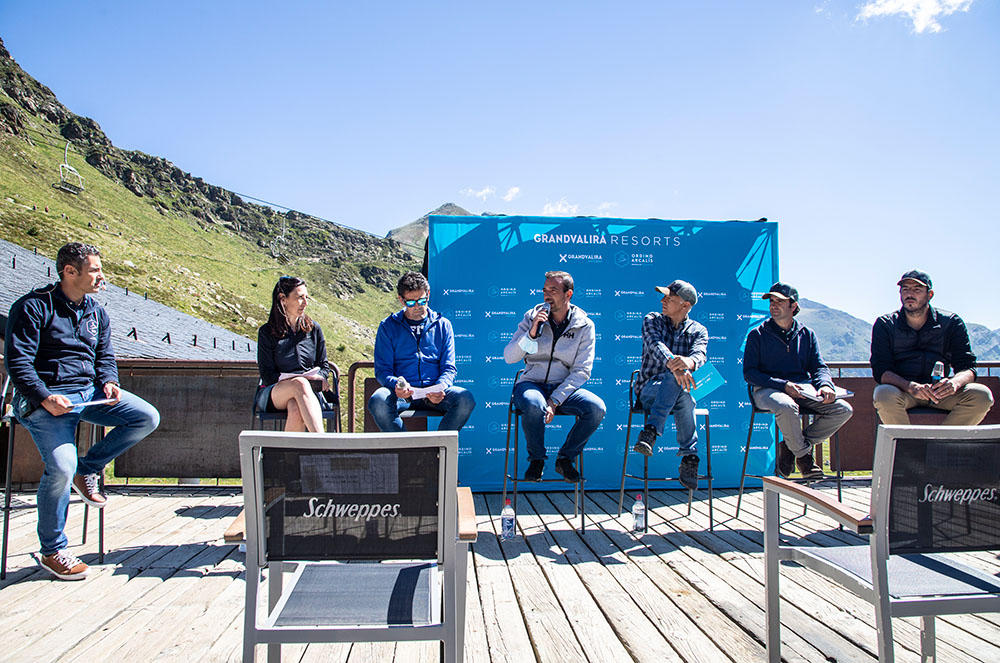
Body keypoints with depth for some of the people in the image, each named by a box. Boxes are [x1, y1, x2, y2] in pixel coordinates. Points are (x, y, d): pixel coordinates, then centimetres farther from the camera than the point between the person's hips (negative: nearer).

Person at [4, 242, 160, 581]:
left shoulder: (96, 312, 15)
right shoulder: (32, 307, -5)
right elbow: (18, 362, -10)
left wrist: (109, 382, -3)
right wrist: (44, 398, -23)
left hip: (90, 391, 6)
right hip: (45, 399, -6)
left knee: (147, 418, -14)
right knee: (61, 467, -24)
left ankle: (88, 470, 4)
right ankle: (52, 551, -2)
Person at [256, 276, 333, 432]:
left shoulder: (313, 329, 12)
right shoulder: (267, 332, 3)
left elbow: (324, 365, 17)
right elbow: (267, 376, -3)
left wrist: (319, 378, -8)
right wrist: (304, 379, -16)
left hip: (310, 391, 2)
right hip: (273, 394, -2)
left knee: (296, 408, -38)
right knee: (300, 383, -39)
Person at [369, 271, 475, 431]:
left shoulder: (443, 325, 14)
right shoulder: (388, 326, 10)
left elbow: (449, 368, 10)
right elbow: (382, 369, 6)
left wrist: (441, 387, -14)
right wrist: (396, 384, -18)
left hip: (434, 393, 1)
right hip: (402, 393, -1)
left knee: (466, 399, -29)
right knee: (377, 402, -34)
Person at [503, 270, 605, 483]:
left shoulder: (584, 325, 0)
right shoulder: (532, 317, 2)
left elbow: (581, 371, -5)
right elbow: (509, 357, -2)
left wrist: (554, 401, -17)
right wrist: (531, 333, -18)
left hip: (565, 387, 1)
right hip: (532, 383, -1)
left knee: (597, 408, -26)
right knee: (534, 405, -36)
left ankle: (565, 458, -3)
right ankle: (536, 459, -8)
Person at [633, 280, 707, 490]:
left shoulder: (698, 330, 9)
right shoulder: (652, 320, 7)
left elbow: (700, 355, -14)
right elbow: (656, 345, -16)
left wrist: (689, 361, -41)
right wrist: (674, 365, -38)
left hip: (679, 393, 2)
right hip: (649, 389, -1)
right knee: (676, 377, -34)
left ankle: (651, 430, -33)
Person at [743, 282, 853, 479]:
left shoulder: (806, 334, 17)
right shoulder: (757, 334, 5)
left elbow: (819, 367, 14)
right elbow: (749, 372, -3)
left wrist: (825, 384, -11)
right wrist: (782, 384, -17)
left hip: (803, 387, 4)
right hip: (768, 388, -4)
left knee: (843, 410, -18)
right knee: (786, 407, -39)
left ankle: (791, 446, -5)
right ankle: (803, 455, -10)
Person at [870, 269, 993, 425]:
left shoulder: (951, 323, 5)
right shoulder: (884, 324, -1)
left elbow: (967, 367, -1)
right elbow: (880, 370, -12)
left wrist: (955, 383, -27)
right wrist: (911, 387, -32)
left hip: (939, 391, 3)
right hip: (902, 390, -2)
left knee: (982, 396, -23)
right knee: (884, 395, -36)